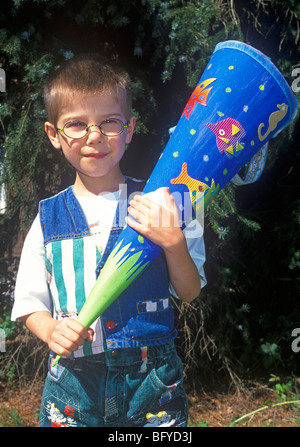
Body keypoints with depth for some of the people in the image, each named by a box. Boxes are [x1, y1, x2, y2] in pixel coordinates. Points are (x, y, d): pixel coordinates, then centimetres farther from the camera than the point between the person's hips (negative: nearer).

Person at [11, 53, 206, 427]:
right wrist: (51, 331, -15)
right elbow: (30, 305, 6)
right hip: (72, 383, 1)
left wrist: (173, 242, -20)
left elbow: (190, 293, -3)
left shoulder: (159, 206, -3)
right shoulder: (49, 217, 1)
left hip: (151, 381, 0)